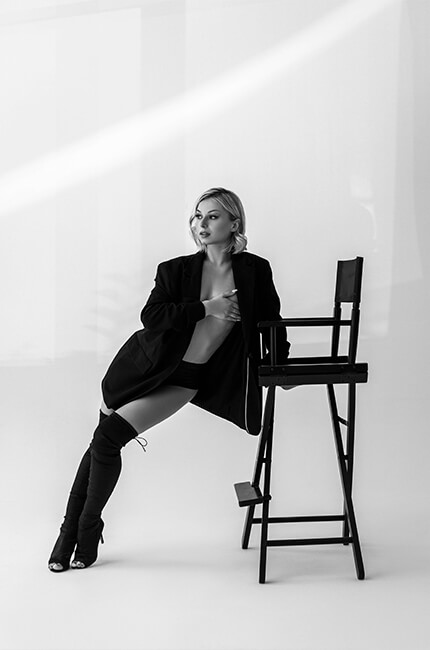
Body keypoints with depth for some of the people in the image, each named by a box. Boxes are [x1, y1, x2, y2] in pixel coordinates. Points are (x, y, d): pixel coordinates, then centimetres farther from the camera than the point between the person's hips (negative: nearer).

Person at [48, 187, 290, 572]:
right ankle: (70, 530, 22)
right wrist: (205, 307, -21)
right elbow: (151, 316, -16)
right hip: (145, 366, 2)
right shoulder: (176, 270, -2)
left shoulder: (256, 271, -4)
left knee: (108, 438, -14)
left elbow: (270, 321, 11)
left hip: (185, 379, -2)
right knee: (100, 442, 4)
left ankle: (89, 529, 6)